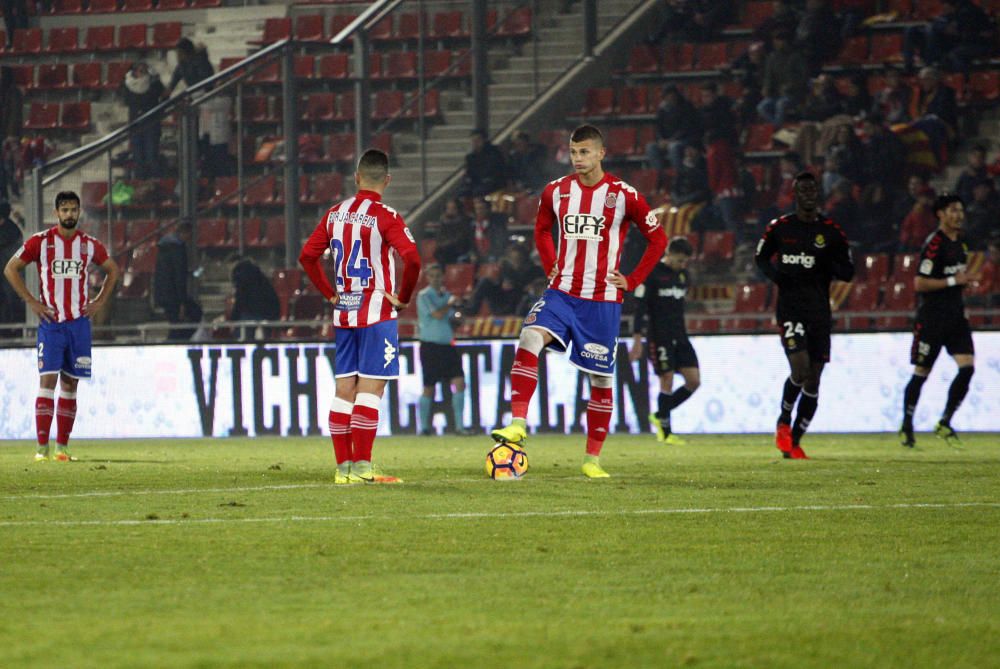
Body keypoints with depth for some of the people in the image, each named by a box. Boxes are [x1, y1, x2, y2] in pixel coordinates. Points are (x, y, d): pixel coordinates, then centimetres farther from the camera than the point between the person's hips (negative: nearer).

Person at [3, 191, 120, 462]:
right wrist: (31, 301, -4)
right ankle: (42, 448, -14)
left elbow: (112, 269, 22)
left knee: (70, 385, 6)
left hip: (79, 321, 3)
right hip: (51, 321, -3)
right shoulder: (40, 242, -3)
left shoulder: (90, 245, 6)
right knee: (47, 381, -12)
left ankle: (62, 447, 11)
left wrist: (100, 301, 10)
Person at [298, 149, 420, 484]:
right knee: (370, 388, -6)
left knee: (344, 389, 8)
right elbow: (412, 258, -23)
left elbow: (307, 256, 11)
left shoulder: (335, 214, 7)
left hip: (343, 314, 6)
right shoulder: (385, 217, -11)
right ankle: (362, 468, -9)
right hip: (376, 312, -6)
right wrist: (403, 297, -9)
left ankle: (343, 467, 8)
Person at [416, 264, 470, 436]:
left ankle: (459, 426, -3)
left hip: (448, 345, 6)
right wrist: (450, 304, -4)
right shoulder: (424, 296, -7)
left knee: (459, 383, -6)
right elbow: (438, 314, -20)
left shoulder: (447, 295, 14)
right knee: (429, 388, -1)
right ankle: (424, 426, 12)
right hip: (430, 346, -6)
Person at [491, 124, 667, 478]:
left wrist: (633, 281, -2)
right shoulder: (556, 191, 4)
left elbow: (658, 239, 3)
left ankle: (593, 458, 14)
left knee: (601, 376, 3)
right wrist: (550, 267, 11)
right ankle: (517, 423, -28)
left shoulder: (623, 196, -6)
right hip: (562, 292, 2)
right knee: (530, 337, -25)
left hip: (602, 299, -2)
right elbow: (542, 229, 24)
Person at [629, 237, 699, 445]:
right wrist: (637, 341, -14)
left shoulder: (684, 276, 13)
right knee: (667, 381, -9)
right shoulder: (651, 274, -8)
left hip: (679, 337, 7)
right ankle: (665, 433, 1)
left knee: (694, 381, -1)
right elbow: (641, 308, -10)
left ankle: (660, 416, 15)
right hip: (659, 338, -7)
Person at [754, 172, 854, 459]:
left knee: (813, 380, 2)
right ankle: (784, 421, 8)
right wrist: (775, 273, -6)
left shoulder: (831, 232, 4)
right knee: (800, 369, -19)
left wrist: (827, 264, -13)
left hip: (819, 311, 3)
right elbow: (761, 257, 16)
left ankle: (794, 442, 14)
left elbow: (848, 272, 8)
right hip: (790, 306, -3)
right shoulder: (779, 228, 2)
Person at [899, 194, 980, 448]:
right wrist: (953, 281, -19)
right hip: (931, 317, -7)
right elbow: (919, 284, -18)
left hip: (955, 316, 7)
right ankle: (906, 427, 15)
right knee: (921, 373, 1)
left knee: (967, 367, -7)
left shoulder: (958, 241, 13)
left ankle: (944, 423, 3)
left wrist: (966, 279, 9)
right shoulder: (934, 244, -14)